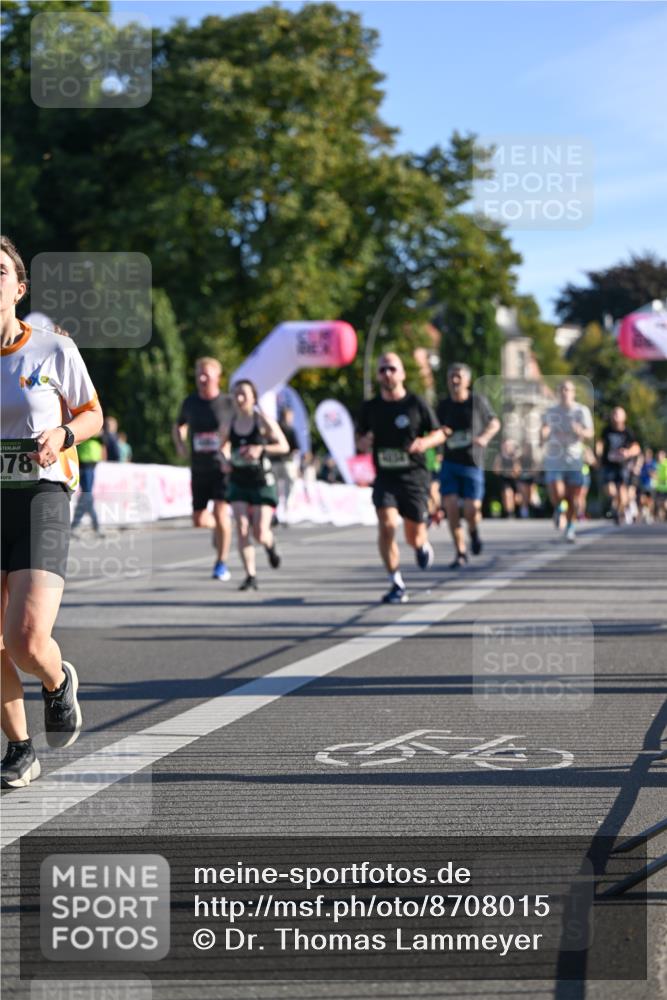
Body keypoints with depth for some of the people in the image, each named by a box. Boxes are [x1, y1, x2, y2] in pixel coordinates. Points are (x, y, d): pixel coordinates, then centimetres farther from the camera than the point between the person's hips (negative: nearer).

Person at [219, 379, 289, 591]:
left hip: (263, 482, -3)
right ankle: (251, 576, -6)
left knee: (260, 534, -6)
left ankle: (270, 545, 32)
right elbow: (223, 448, 21)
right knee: (242, 529, -12)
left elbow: (284, 446, -8)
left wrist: (261, 449, -22)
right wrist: (225, 461, -1)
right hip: (238, 483, 3)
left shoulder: (263, 421, -7)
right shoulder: (228, 426, 3)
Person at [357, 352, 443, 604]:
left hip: (414, 476, -1)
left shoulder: (416, 404, -2)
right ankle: (397, 585, -9)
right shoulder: (370, 407, 4)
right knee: (386, 525, -19)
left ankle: (423, 545, 42)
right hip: (385, 477, 1)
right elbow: (360, 438, 16)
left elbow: (439, 433, 6)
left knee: (414, 536, 2)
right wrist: (364, 442, -8)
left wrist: (425, 442, -16)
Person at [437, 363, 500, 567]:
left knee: (471, 510, -10)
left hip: (472, 464, -2)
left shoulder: (478, 401, -3)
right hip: (449, 463, 2)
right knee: (450, 506, -10)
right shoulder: (443, 406, 3)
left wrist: (484, 437, -10)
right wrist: (440, 433, -7)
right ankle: (460, 553, 3)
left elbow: (495, 423, 10)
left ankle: (474, 532, 27)